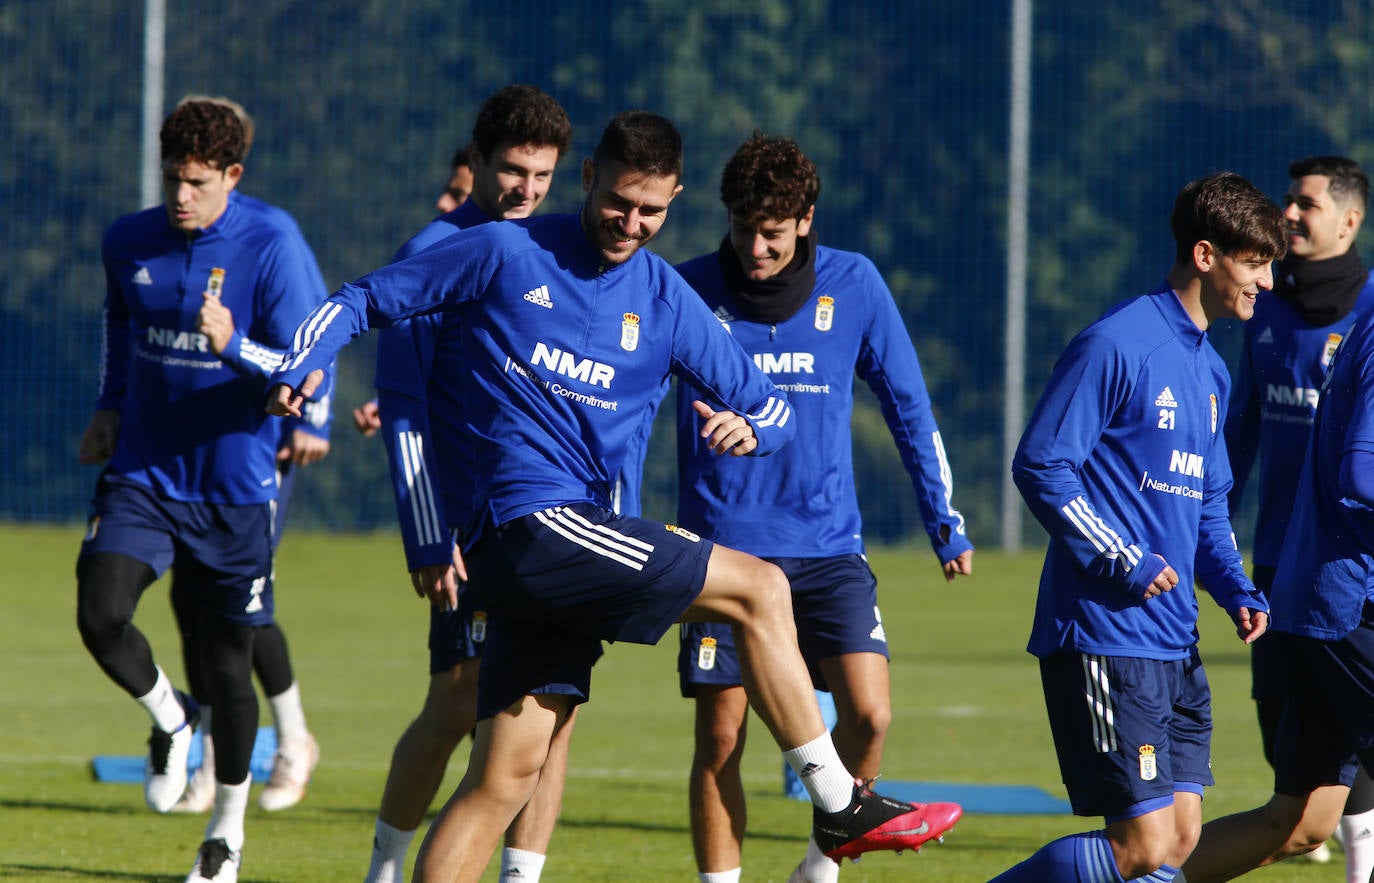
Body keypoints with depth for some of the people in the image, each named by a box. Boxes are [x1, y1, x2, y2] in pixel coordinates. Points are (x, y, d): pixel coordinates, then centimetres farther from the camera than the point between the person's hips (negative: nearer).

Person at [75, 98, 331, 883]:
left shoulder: (271, 250, -13)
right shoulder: (129, 243, 1)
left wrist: (235, 347, -32)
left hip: (235, 488, -3)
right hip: (142, 474, 3)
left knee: (229, 663, 5)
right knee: (100, 616, -20)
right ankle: (169, 718, 13)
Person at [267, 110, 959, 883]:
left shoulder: (666, 301, 12)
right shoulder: (507, 255, 0)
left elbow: (773, 407, 13)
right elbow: (366, 300, 6)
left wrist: (749, 426, -12)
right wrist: (302, 368, -13)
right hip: (531, 523, -6)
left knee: (506, 775, 2)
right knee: (760, 588, -8)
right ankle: (839, 805, -2)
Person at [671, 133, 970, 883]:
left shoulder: (853, 286, 1)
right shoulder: (691, 290, -4)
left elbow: (908, 406, 12)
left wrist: (945, 523, 12)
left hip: (828, 546, 1)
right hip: (724, 549, -1)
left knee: (868, 714, -14)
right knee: (720, 737, -2)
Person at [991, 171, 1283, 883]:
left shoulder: (1209, 370, 17)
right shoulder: (1116, 345, -12)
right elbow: (1040, 466, -15)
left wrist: (1235, 589, 8)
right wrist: (1125, 562, -17)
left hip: (1177, 647, 9)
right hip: (1105, 634, -9)